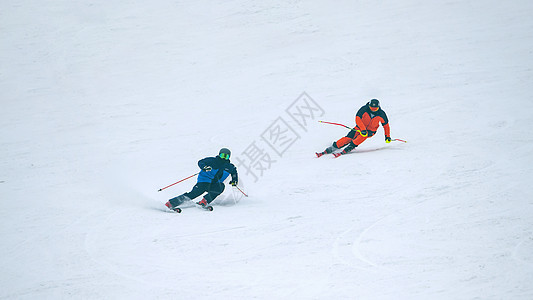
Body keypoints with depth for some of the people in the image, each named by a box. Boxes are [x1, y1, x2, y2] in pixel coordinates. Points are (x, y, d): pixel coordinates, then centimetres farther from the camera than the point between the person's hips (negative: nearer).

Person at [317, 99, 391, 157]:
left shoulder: (381, 114, -14)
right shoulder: (364, 109, -19)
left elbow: (386, 125, 2)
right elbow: (358, 119, -24)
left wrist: (387, 136, -1)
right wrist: (363, 129, -37)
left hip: (371, 131, 0)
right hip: (360, 127, 0)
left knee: (364, 135, -36)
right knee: (348, 138, -21)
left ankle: (350, 148, -37)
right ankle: (333, 147, -16)